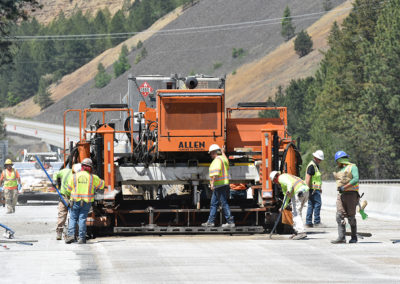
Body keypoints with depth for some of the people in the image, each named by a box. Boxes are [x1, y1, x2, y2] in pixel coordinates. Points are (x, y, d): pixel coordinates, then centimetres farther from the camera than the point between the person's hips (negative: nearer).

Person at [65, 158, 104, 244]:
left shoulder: (74, 177, -2)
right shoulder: (93, 178, -1)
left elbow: (69, 189, 7)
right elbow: (102, 185, 14)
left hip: (75, 201, 0)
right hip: (87, 202, 0)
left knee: (73, 218, 7)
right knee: (82, 219, 2)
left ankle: (71, 235, -9)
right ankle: (82, 238, -3)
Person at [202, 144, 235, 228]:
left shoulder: (217, 160, -15)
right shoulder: (224, 158, 14)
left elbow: (216, 173, -27)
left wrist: (212, 183, -29)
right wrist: (223, 152, 58)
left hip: (219, 185, -10)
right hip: (225, 184, 10)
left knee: (224, 204, -7)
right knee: (213, 204, 14)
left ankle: (230, 222, -6)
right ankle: (210, 222, 17)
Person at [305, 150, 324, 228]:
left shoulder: (316, 165, 20)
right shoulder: (312, 165, -13)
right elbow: (308, 178, -19)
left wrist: (319, 188, 27)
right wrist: (309, 189, -22)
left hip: (315, 189, 10)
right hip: (314, 189, -10)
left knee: (311, 205, 9)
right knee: (317, 204, -10)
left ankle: (308, 222, 9)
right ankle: (317, 222, -9)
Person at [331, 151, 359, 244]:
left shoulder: (353, 167, -5)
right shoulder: (341, 170, 19)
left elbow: (356, 179, -20)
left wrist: (344, 187, -23)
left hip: (351, 194, -6)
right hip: (341, 195, 6)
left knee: (351, 217, -1)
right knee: (340, 216, -9)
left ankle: (354, 237, 14)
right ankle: (341, 237, -13)